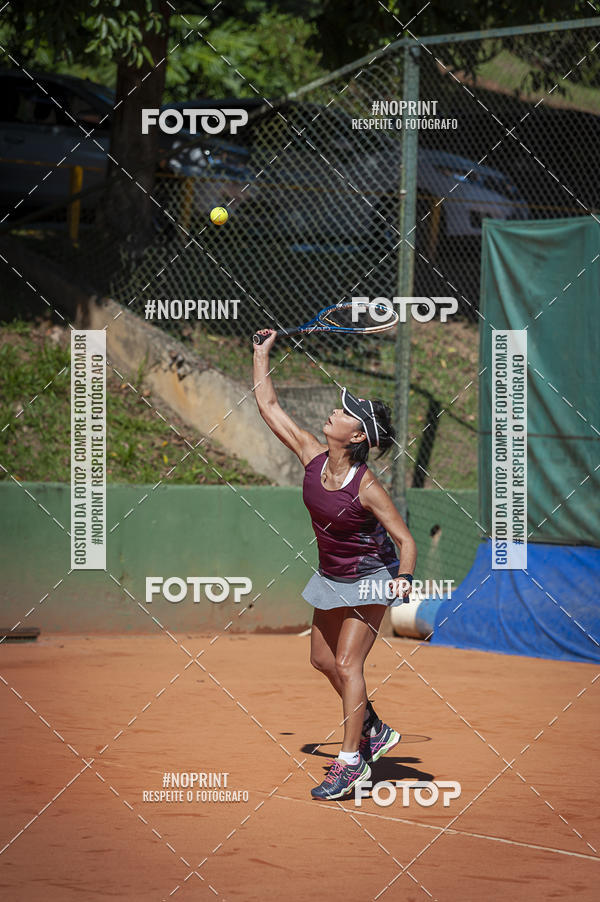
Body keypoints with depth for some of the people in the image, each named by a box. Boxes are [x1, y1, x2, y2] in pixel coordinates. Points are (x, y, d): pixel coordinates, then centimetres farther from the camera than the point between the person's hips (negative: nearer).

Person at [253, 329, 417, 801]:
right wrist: (262, 354, -1)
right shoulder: (313, 455, -10)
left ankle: (351, 762, -10)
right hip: (331, 578, 8)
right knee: (324, 660, 16)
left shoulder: (367, 487, -27)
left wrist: (404, 578, -40)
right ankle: (375, 731, 35)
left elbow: (405, 539, -23)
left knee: (347, 663, -14)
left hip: (369, 580, -8)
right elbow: (269, 406, -2)